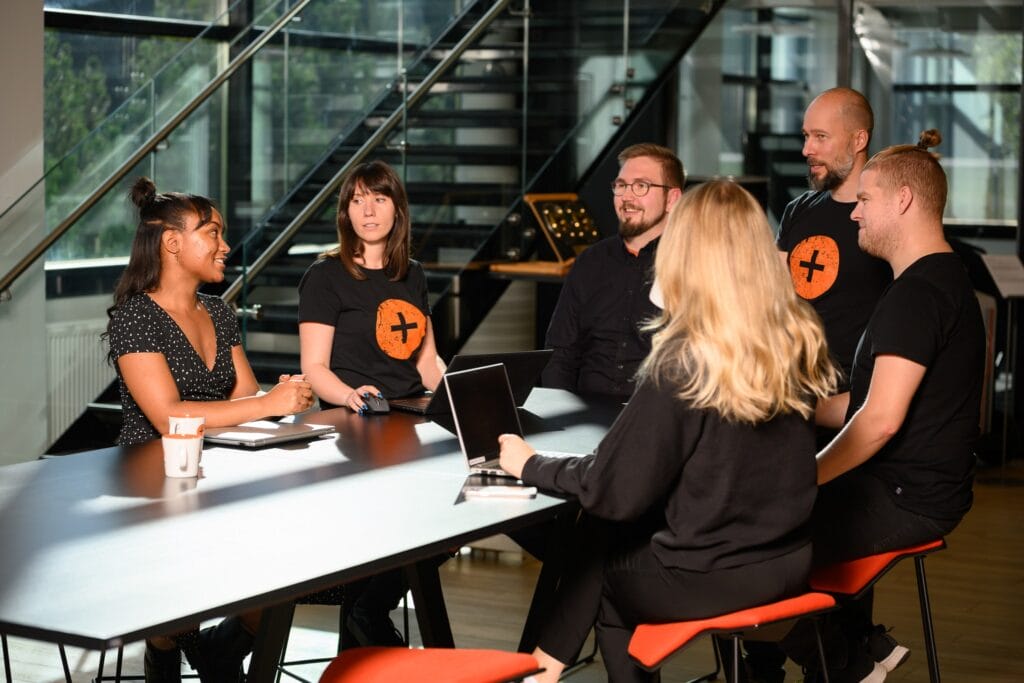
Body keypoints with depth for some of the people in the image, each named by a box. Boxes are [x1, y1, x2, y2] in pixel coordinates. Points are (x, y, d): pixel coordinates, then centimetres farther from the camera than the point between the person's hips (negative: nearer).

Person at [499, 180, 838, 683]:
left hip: (711, 577, -6)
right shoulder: (802, 339, -4)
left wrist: (532, 466, 0)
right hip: (788, 561, 6)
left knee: (597, 551, 22)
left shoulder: (683, 362, -21)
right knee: (607, 528, 21)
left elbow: (614, 489, -16)